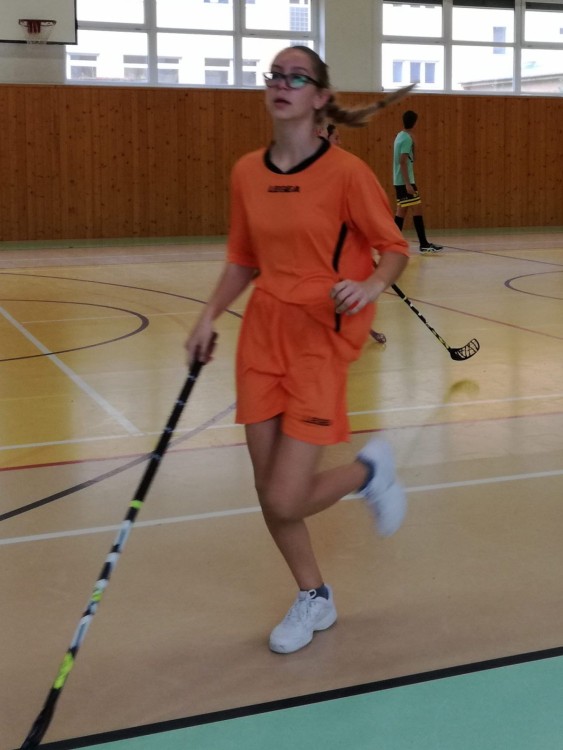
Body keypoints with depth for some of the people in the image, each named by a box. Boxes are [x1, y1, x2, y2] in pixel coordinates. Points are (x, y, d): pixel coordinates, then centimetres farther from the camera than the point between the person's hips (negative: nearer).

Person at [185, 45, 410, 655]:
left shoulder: (346, 172, -12)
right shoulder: (246, 173, 4)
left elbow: (395, 249, -6)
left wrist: (372, 285, -25)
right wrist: (209, 316, 5)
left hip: (321, 339, -5)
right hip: (262, 334, 5)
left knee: (285, 502, -11)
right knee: (268, 492, 8)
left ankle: (370, 470, 21)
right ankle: (313, 598, 32)